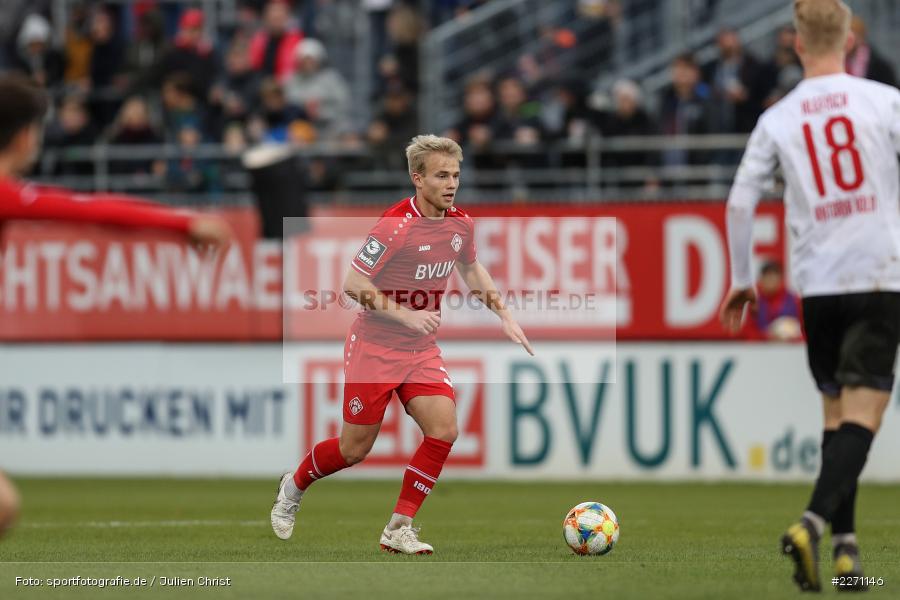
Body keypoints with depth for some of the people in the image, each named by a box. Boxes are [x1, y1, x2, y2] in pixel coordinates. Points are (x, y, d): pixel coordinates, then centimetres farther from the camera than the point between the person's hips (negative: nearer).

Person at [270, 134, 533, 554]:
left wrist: (504, 315, 12)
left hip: (422, 351, 5)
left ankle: (399, 529, -6)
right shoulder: (396, 225, -20)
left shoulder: (460, 223, 0)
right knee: (355, 448, 2)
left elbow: (471, 269, 21)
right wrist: (406, 315, -27)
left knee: (444, 429, -15)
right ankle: (293, 487, 33)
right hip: (374, 347, -5)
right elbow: (353, 284, -19)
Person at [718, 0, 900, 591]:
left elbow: (740, 202, 4)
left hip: (817, 283, 3)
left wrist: (741, 280, 16)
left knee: (836, 412, 16)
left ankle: (845, 543, 13)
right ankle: (815, 522, -25)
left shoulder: (777, 119, 3)